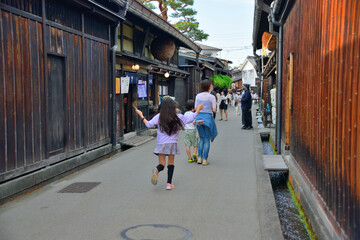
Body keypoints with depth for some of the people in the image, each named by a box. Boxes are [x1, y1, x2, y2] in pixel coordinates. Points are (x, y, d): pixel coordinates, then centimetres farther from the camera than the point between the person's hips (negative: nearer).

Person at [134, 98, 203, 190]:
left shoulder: (159, 117, -4)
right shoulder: (178, 117, -3)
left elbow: (148, 124, -2)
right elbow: (190, 119, 6)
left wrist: (141, 115, 12)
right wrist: (198, 110, 21)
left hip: (161, 144, 0)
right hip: (172, 144, 0)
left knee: (161, 164, 6)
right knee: (171, 163, 13)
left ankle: (157, 170, -29)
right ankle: (169, 184, 10)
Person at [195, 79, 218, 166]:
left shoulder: (198, 96, 4)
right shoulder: (212, 97, -9)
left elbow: (196, 108, 6)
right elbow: (214, 110, -8)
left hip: (199, 117, 4)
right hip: (208, 117, -4)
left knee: (202, 138, 18)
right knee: (207, 140, 6)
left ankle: (199, 158, 12)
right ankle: (204, 160, 5)